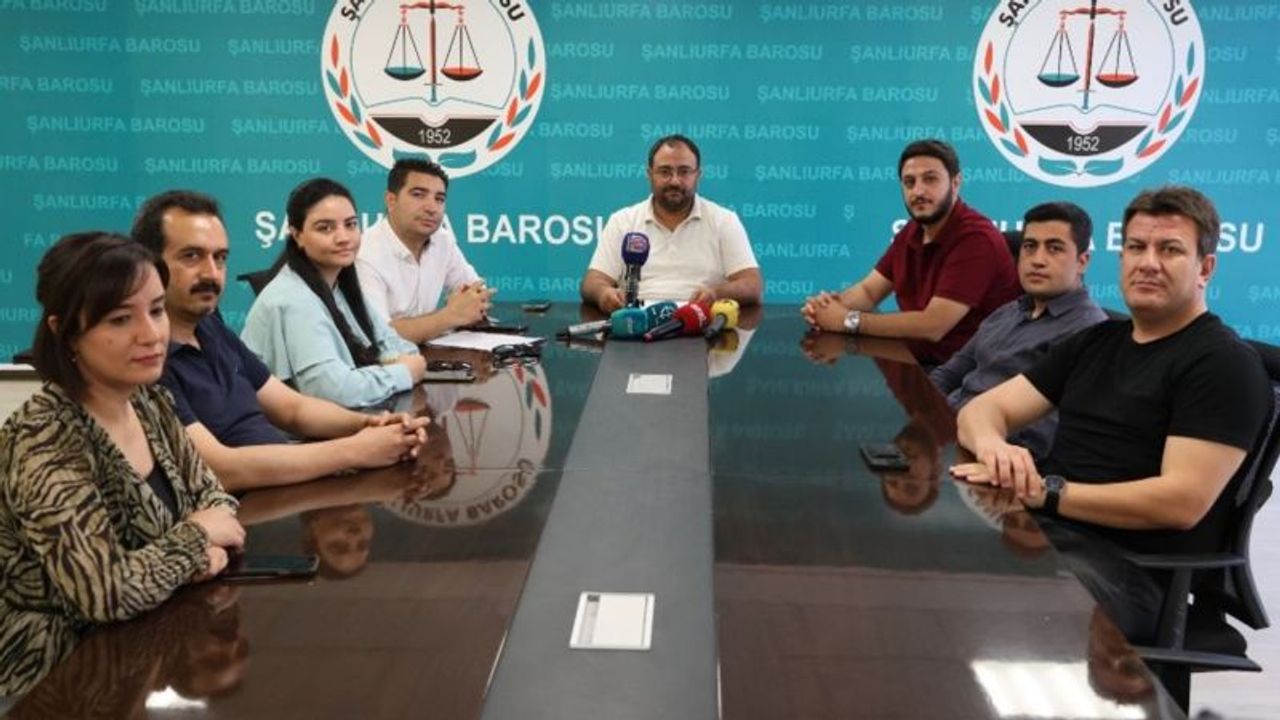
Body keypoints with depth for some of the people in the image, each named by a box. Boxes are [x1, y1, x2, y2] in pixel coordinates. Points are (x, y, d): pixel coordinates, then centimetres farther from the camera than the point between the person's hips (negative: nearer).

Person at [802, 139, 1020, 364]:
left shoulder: (976, 239, -22)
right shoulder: (911, 232, 7)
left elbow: (932, 326, -26)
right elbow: (868, 291, 9)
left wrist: (848, 320, -22)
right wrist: (832, 304, -14)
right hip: (919, 359, 7)